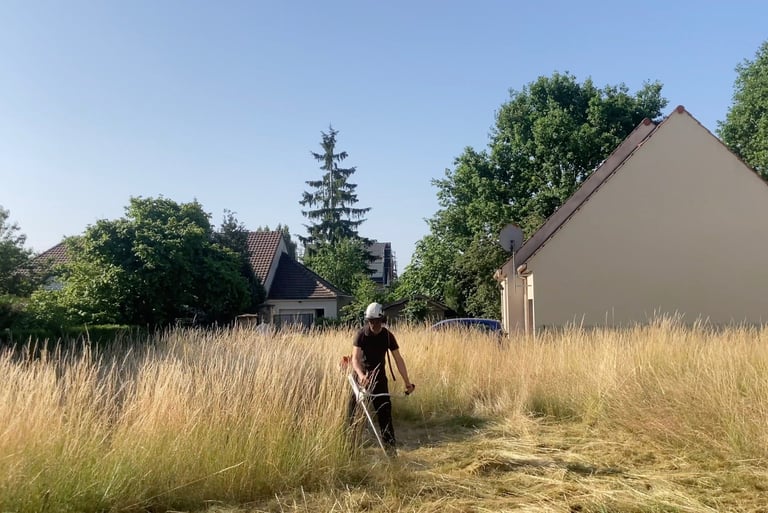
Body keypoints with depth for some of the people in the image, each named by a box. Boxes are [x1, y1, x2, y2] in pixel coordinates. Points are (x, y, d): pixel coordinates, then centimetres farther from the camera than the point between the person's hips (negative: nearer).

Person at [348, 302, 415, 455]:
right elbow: (355, 358, -28)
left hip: (379, 375, 1)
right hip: (361, 375, -1)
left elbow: (398, 359, -7)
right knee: (355, 409, 0)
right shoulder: (361, 335, -17)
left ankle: (389, 444, 1)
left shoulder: (388, 336, -10)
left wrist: (407, 382, -10)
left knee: (384, 410, -5)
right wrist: (361, 374, -48)